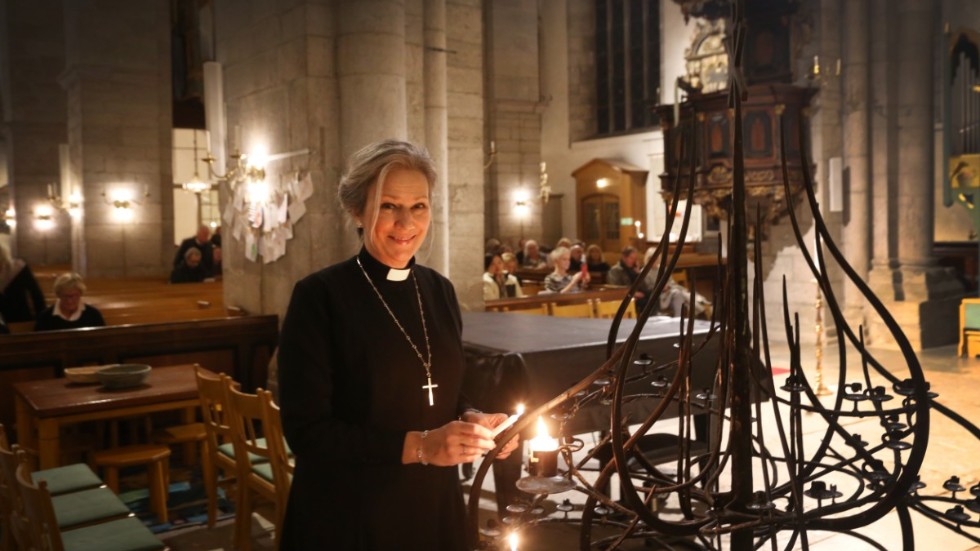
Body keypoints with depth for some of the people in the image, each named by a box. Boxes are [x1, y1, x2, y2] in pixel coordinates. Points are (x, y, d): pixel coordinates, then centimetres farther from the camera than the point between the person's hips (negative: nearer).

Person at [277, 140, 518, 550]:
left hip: (436, 508, 6)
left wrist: (473, 420, -8)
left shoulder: (439, 290, 3)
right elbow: (307, 430, -18)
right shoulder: (319, 296, -15)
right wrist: (419, 446, -24)